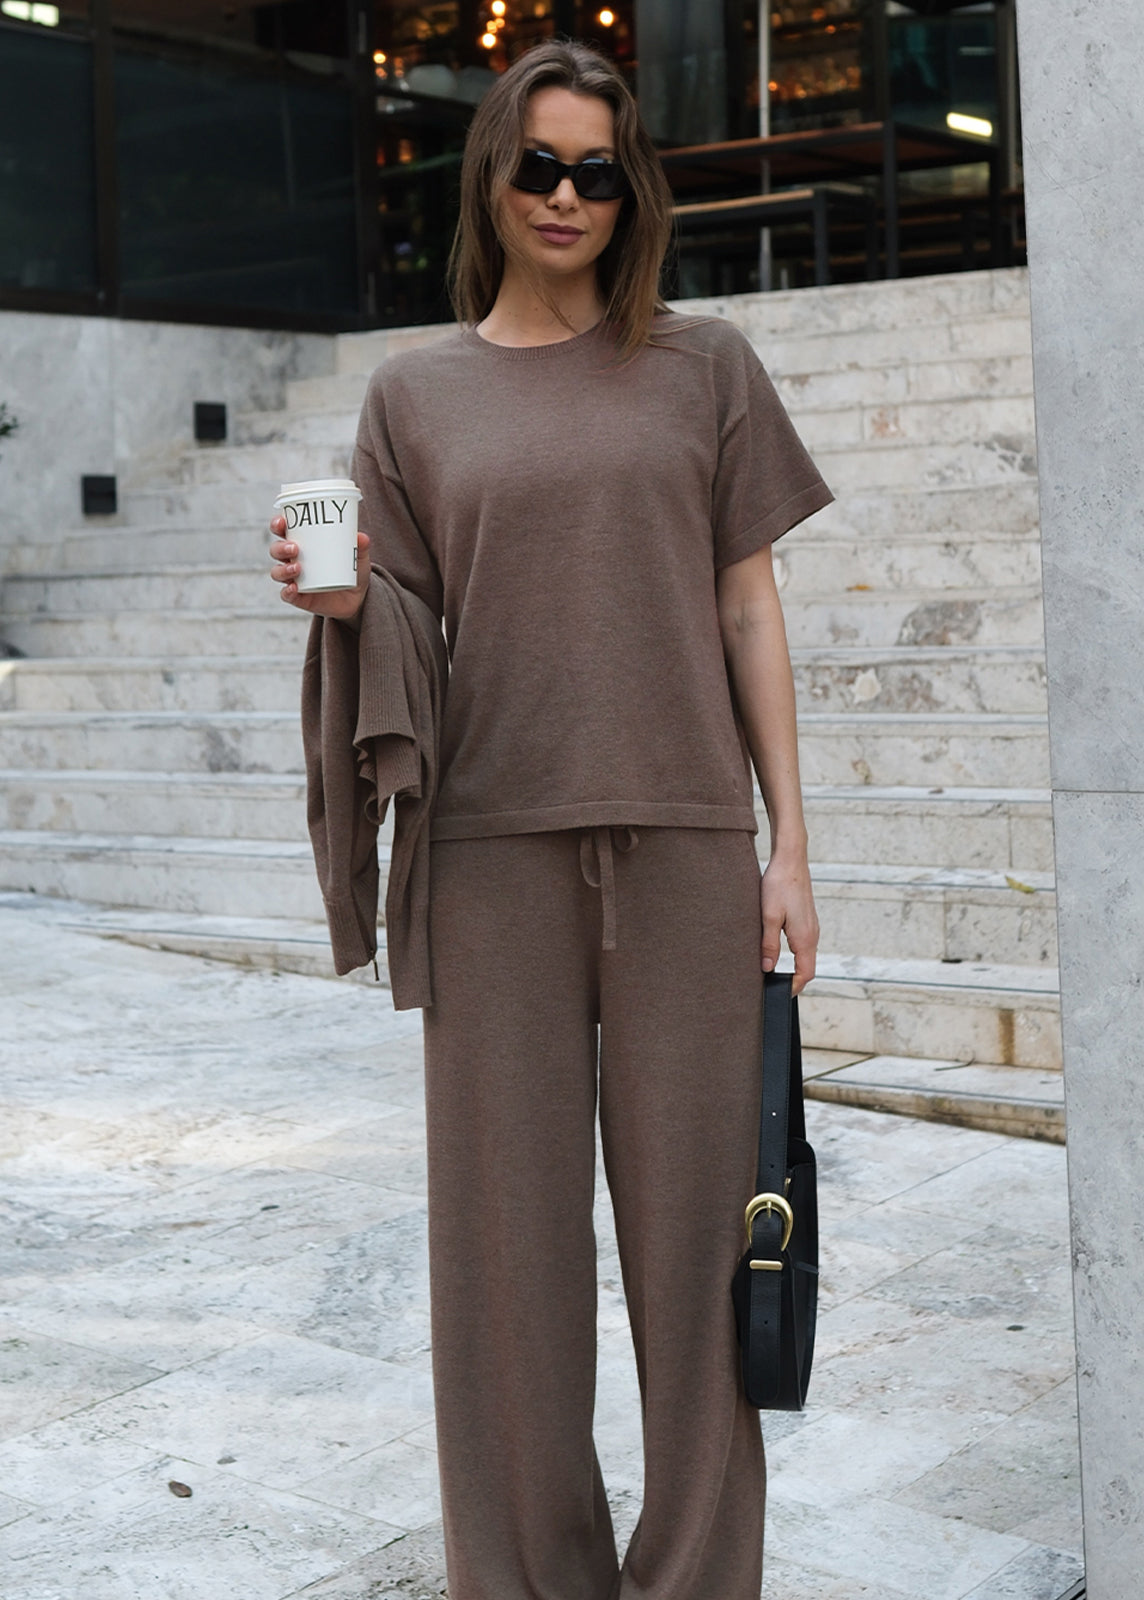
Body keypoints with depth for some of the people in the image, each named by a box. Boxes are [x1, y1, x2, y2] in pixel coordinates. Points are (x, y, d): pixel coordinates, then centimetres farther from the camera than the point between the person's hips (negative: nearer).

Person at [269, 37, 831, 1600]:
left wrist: (789, 848, 3)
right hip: (497, 846, 1)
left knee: (692, 1213, 3)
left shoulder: (703, 366, 9)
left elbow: (749, 611, 8)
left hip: (685, 844, 0)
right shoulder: (415, 392, 10)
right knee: (510, 1223, 3)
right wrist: (338, 599, -12)